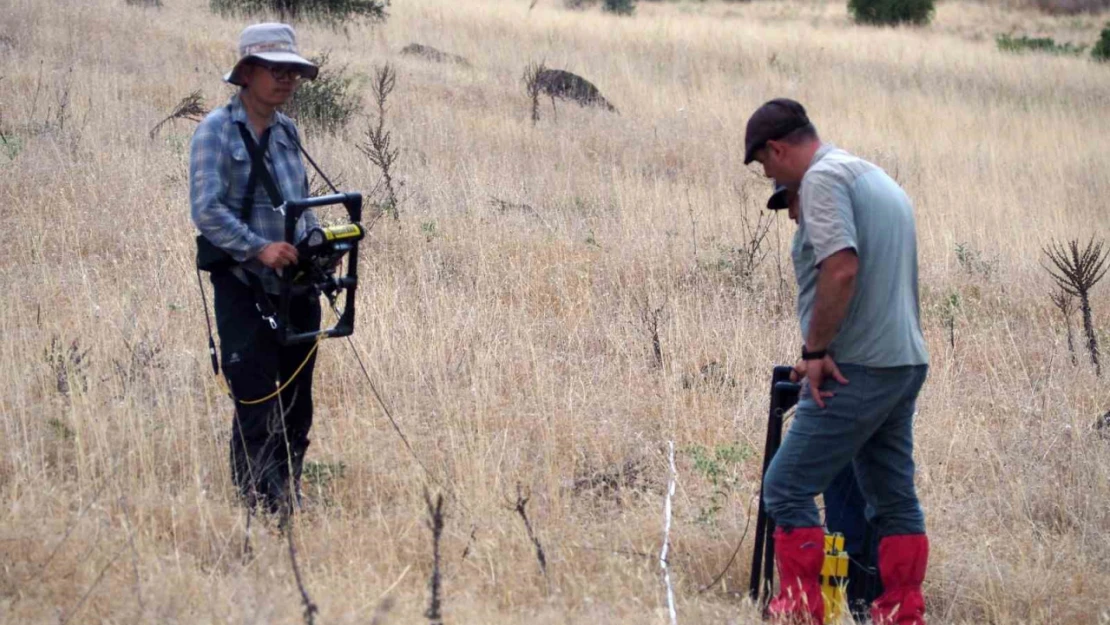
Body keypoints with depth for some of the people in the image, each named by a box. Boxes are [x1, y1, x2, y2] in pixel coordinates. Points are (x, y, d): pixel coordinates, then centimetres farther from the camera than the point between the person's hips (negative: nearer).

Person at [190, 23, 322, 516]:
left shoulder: (287, 132, 12)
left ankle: (289, 500, 20)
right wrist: (259, 248, -27)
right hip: (245, 289, -7)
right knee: (256, 407, -9)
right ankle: (256, 507, -3)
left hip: (297, 287, 7)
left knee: (296, 409, 10)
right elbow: (206, 210, -17)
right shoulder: (217, 131, -8)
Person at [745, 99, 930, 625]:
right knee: (894, 498, 12)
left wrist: (816, 350, -16)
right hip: (907, 363, 10)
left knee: (788, 487, -7)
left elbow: (841, 268, -24)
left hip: (859, 368, -10)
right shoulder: (879, 178, 19)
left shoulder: (823, 177, -10)